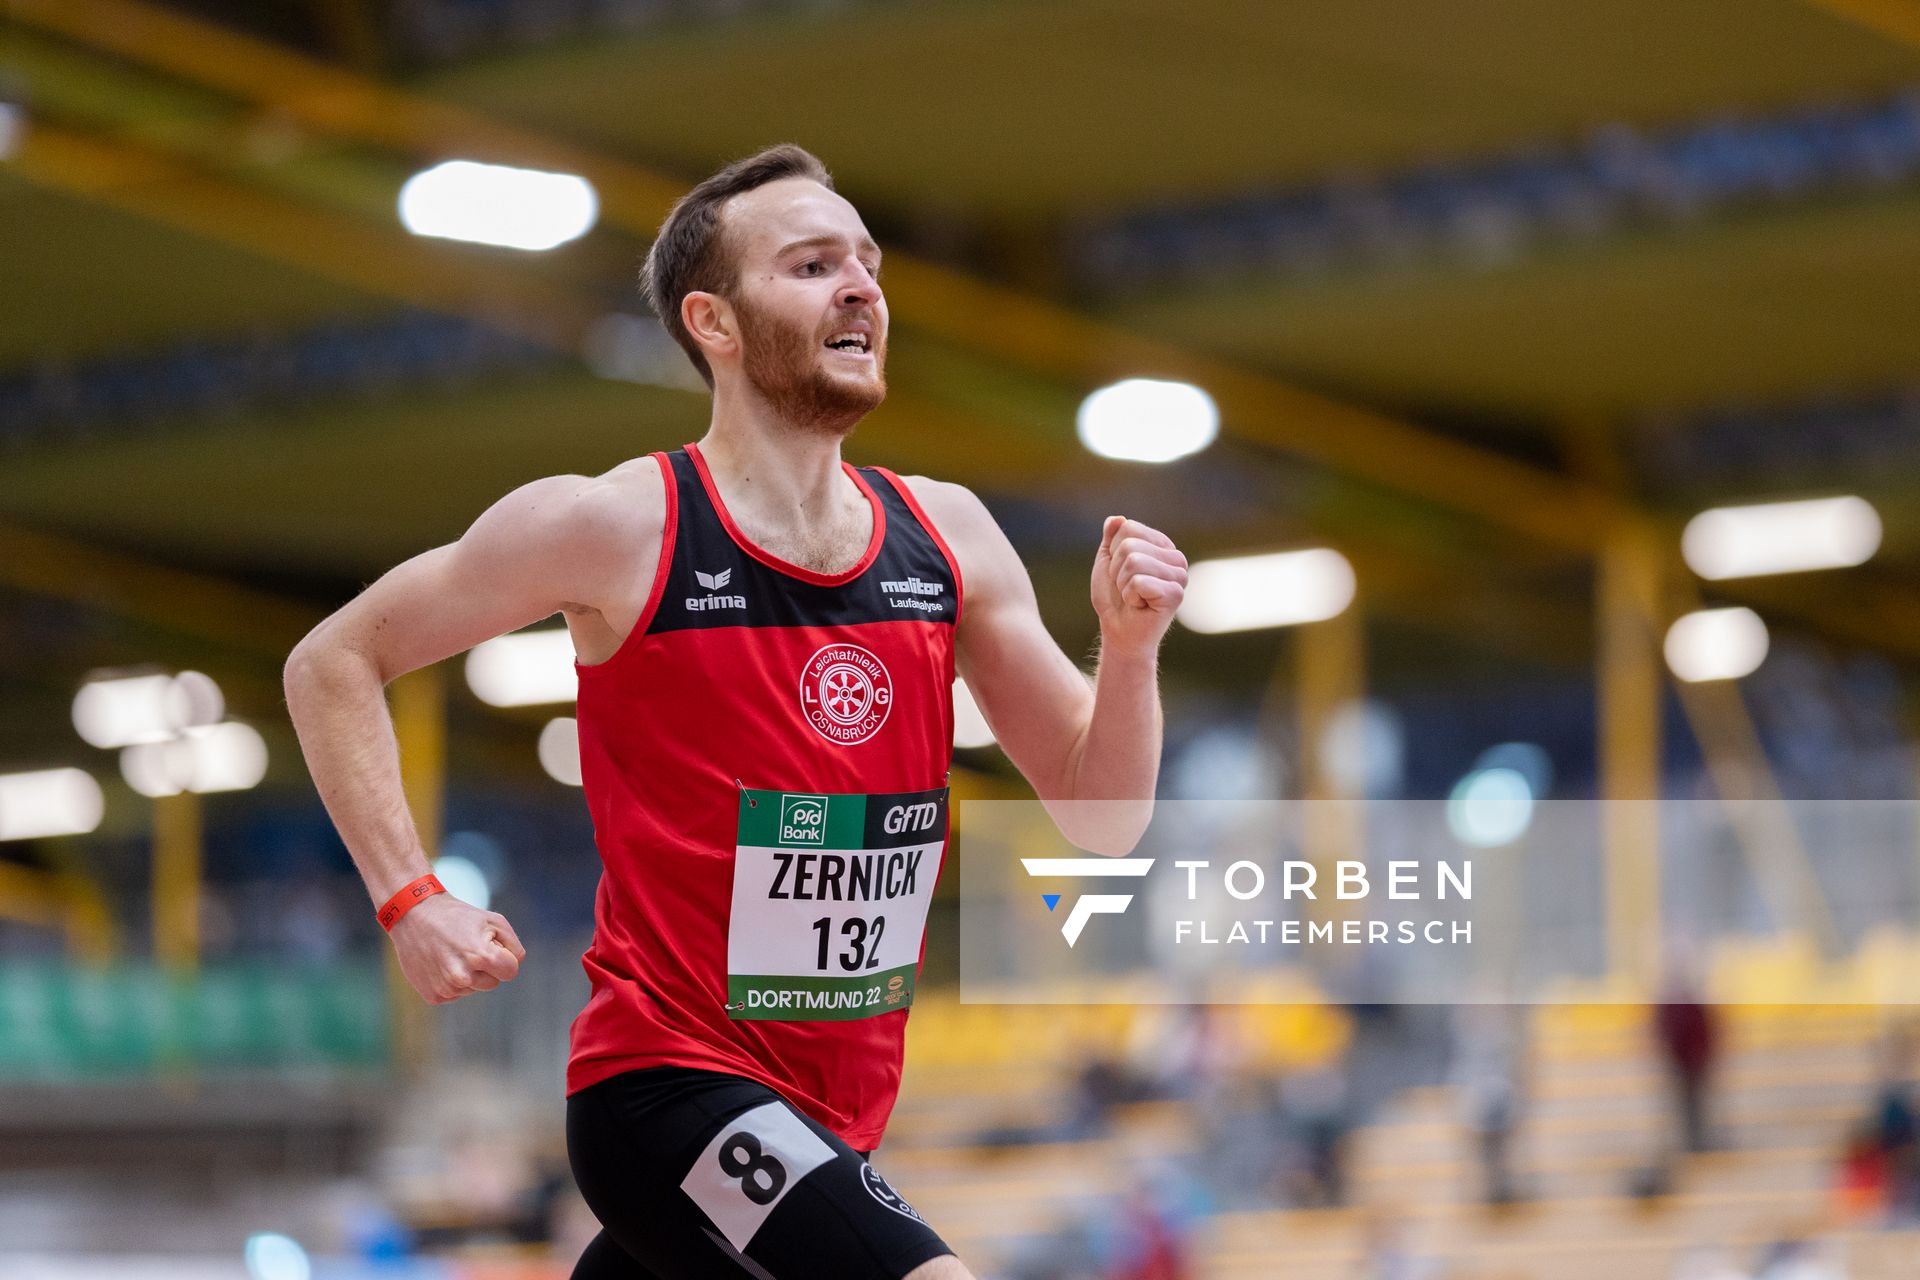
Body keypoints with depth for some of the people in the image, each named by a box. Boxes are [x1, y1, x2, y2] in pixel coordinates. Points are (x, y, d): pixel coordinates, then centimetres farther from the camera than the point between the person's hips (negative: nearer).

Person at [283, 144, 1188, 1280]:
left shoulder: (946, 536, 5)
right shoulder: (619, 527, -9)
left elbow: (1101, 822, 8)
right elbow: (335, 662, 0)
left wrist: (1129, 650, -10)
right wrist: (411, 901, -10)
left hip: (836, 1120, 6)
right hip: (669, 1088, -6)